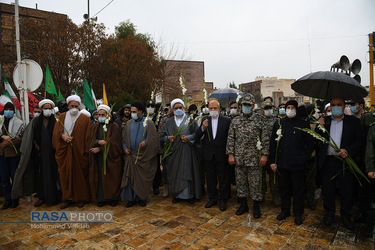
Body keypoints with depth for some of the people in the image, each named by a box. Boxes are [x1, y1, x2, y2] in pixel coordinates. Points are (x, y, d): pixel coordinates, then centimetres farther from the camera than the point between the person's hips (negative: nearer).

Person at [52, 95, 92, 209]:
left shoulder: (85, 119, 2)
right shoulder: (62, 117, 11)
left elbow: (88, 136, 0)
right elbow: (56, 131, 7)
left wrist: (86, 151, -6)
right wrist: (62, 136, -14)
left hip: (79, 152, -2)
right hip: (64, 151, 2)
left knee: (79, 175, 3)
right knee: (65, 174, 6)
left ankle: (80, 198, 17)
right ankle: (67, 198, 20)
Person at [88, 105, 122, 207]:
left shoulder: (114, 127, -3)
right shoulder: (95, 127, 10)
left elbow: (113, 143, -10)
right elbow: (91, 140, 1)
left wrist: (99, 148, -13)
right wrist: (98, 142, -20)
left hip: (111, 157, -3)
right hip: (98, 158, 3)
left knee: (111, 178, 2)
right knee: (100, 178, 4)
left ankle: (113, 198, 15)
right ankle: (101, 198, 16)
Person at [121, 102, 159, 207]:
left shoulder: (148, 122, 0)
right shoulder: (129, 124, 12)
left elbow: (154, 137, -5)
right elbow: (124, 138, 14)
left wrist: (146, 142, -22)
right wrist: (125, 148, -1)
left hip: (144, 156, -3)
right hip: (131, 155, 3)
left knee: (143, 178, 4)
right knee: (131, 177, 3)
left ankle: (141, 198, 19)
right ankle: (131, 198, 16)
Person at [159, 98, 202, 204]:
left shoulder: (190, 120, 4)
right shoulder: (169, 122, 11)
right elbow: (161, 135, 13)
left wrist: (189, 137, -14)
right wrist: (167, 138, -6)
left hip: (187, 151, -2)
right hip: (173, 151, 2)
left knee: (188, 171, 0)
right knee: (174, 173, 6)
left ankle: (190, 194, 15)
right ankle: (176, 194, 21)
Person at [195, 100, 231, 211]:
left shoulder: (226, 121, -2)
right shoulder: (204, 121, 2)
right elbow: (196, 136, -5)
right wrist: (202, 128, -23)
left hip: (222, 155, -2)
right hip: (208, 155, 2)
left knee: (223, 179, 9)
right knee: (210, 179, 14)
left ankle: (223, 200, 26)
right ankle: (212, 198, 32)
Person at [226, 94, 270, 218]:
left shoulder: (260, 120, -3)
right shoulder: (235, 121, 5)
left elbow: (265, 139, -4)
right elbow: (230, 138, 5)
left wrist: (264, 155, -9)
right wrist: (230, 154, 0)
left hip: (253, 159, -3)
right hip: (239, 158, 3)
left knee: (255, 182, 6)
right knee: (240, 181, 13)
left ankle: (256, 206, 24)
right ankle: (243, 204, 29)